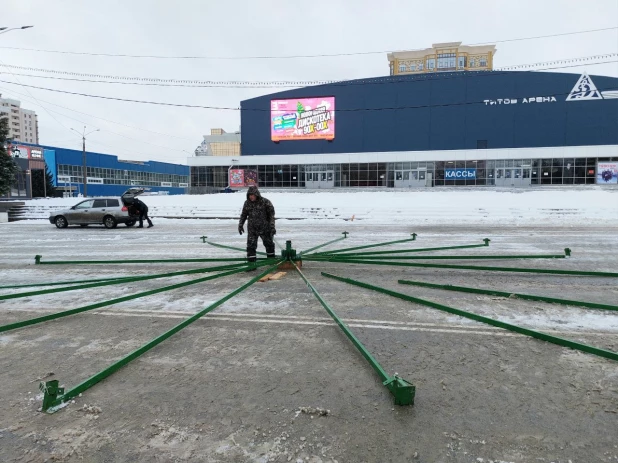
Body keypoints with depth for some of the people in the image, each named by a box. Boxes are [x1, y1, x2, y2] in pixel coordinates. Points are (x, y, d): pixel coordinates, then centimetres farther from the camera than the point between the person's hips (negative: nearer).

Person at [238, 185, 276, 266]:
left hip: (264, 228, -2)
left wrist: (272, 226, -14)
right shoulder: (247, 203, 1)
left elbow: (271, 214, -9)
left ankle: (271, 259, 34)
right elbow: (243, 214, 13)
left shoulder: (265, 202, -11)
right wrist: (240, 225, 11)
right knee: (251, 246, -4)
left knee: (269, 244, 13)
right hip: (252, 228, 2)